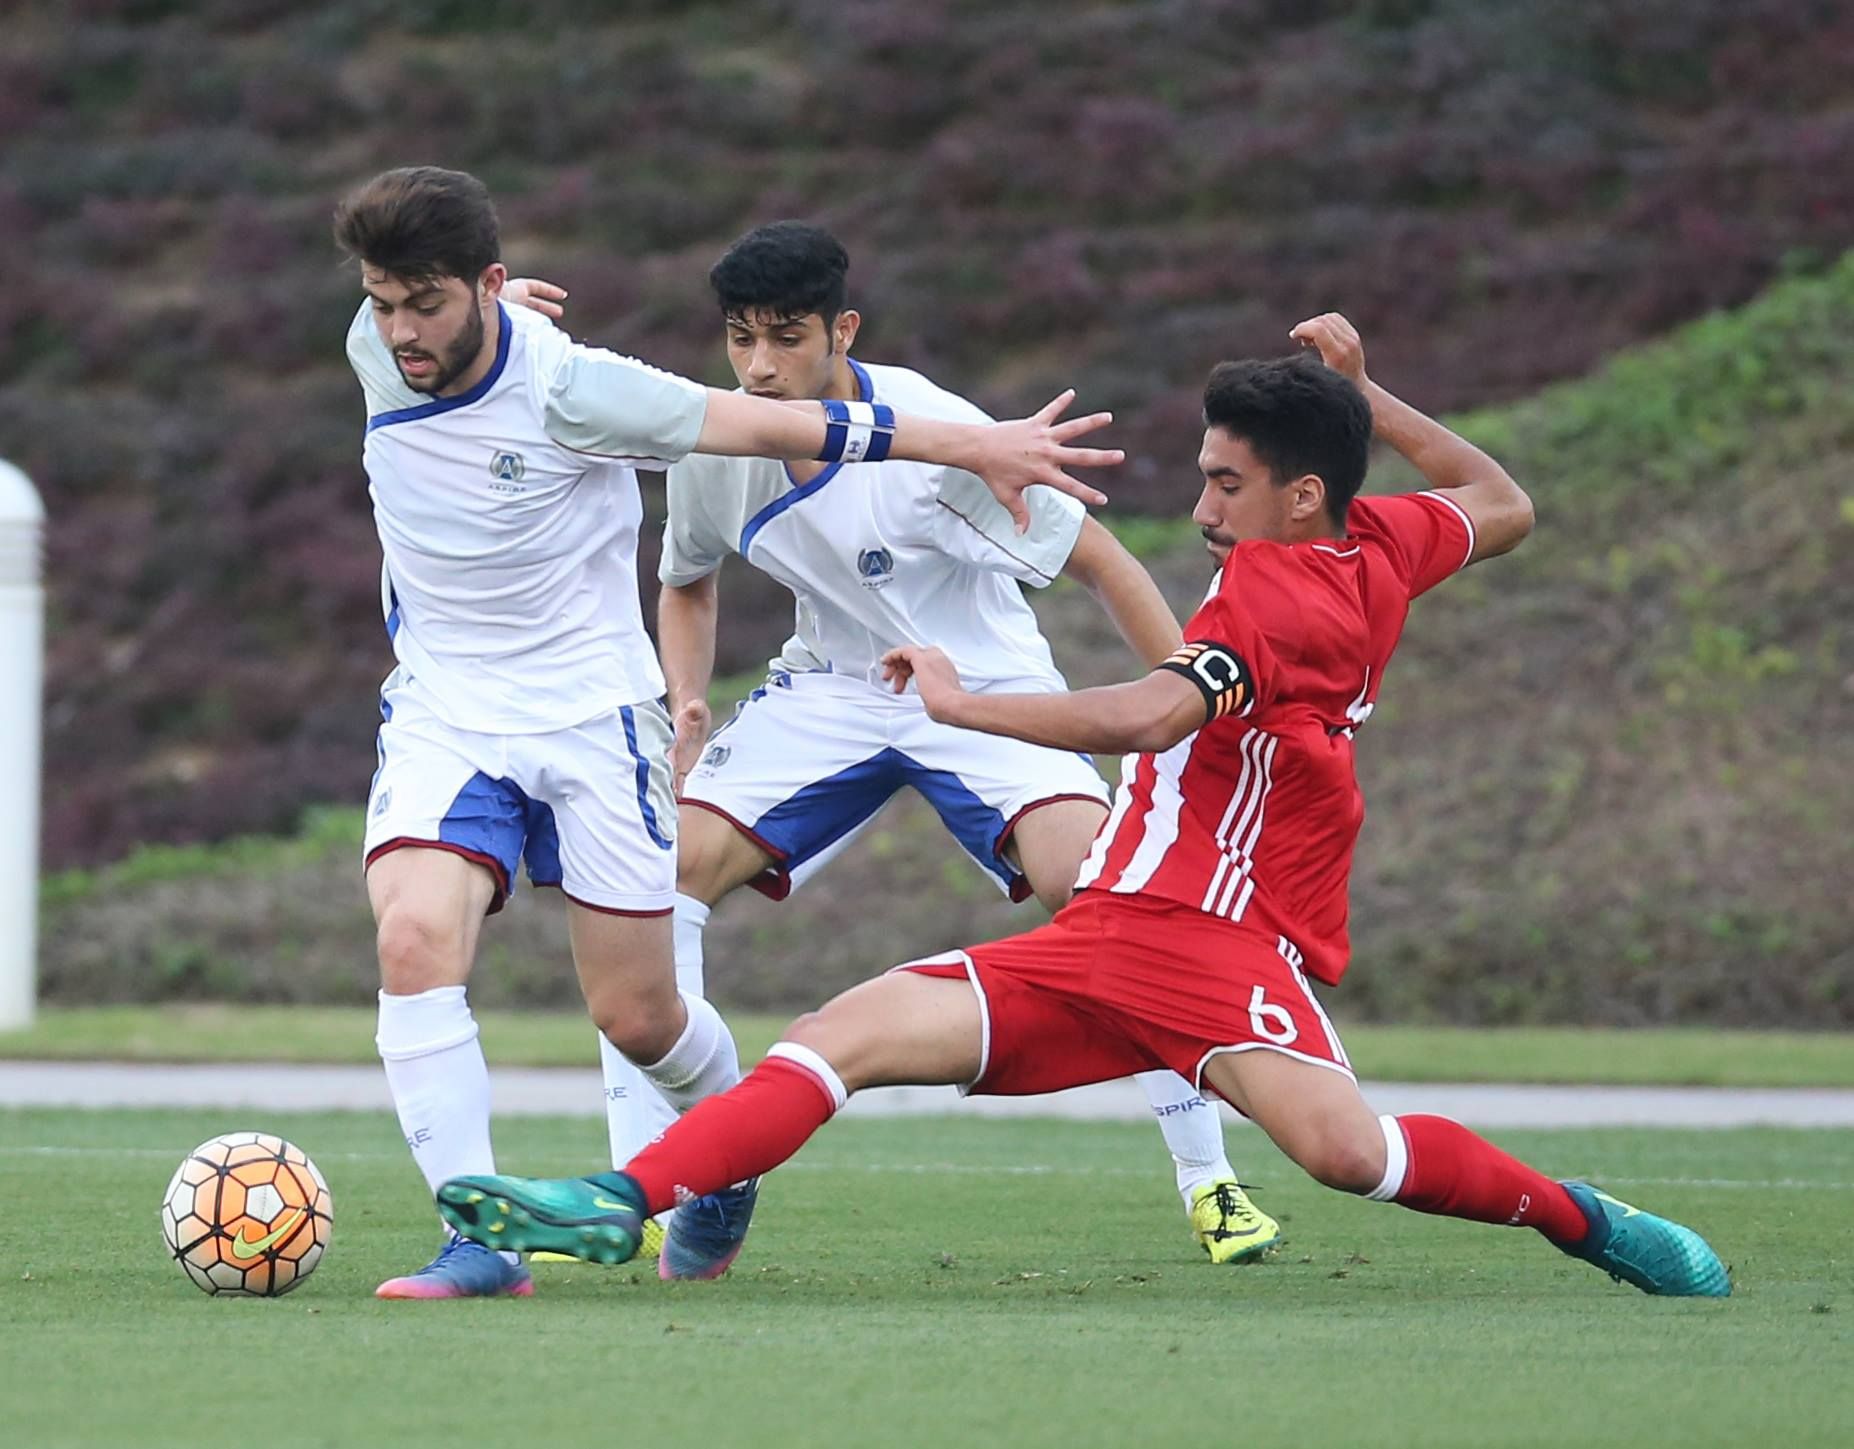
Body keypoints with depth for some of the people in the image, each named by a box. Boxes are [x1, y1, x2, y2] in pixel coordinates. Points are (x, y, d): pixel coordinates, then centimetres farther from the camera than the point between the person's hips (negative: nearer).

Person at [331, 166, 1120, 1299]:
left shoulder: (566, 387, -22)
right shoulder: (377, 348, -8)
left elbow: (775, 425, -14)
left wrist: (981, 447, -9)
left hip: (590, 715, -3)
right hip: (441, 716, 3)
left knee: (637, 1015, 2)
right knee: (415, 939, -23)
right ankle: (478, 1240, -22)